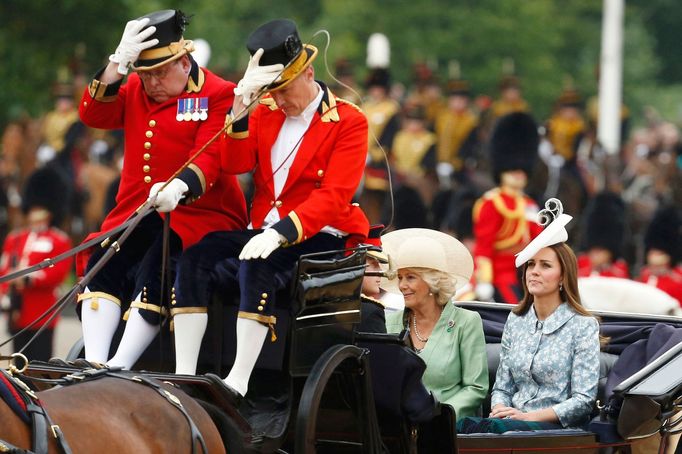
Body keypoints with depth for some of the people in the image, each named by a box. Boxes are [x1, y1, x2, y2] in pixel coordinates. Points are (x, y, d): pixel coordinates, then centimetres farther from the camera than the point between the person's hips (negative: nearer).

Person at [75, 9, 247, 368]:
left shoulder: (218, 95, -3)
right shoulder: (135, 91, 15)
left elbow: (210, 157, -15)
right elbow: (93, 115, 1)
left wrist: (179, 186, -36)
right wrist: (118, 65, -11)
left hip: (198, 210, -5)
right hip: (137, 210, 5)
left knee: (157, 267, -32)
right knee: (101, 261, -22)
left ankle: (120, 368, -33)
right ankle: (94, 365, -29)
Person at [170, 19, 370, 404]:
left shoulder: (350, 123, -4)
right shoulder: (265, 114, 14)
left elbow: (334, 197, -15)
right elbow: (235, 164, -1)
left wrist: (280, 233, -29)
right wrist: (242, 104, -13)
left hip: (320, 238, -6)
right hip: (265, 231, 6)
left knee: (258, 267, -35)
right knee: (196, 257, -20)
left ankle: (238, 383, -38)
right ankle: (183, 375, -25)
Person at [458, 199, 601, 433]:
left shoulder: (583, 326, 1)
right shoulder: (516, 320, 18)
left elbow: (584, 401, -6)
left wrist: (528, 416, -15)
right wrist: (499, 411, -5)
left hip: (560, 427, -5)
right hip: (514, 422, 5)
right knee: (463, 425, -32)